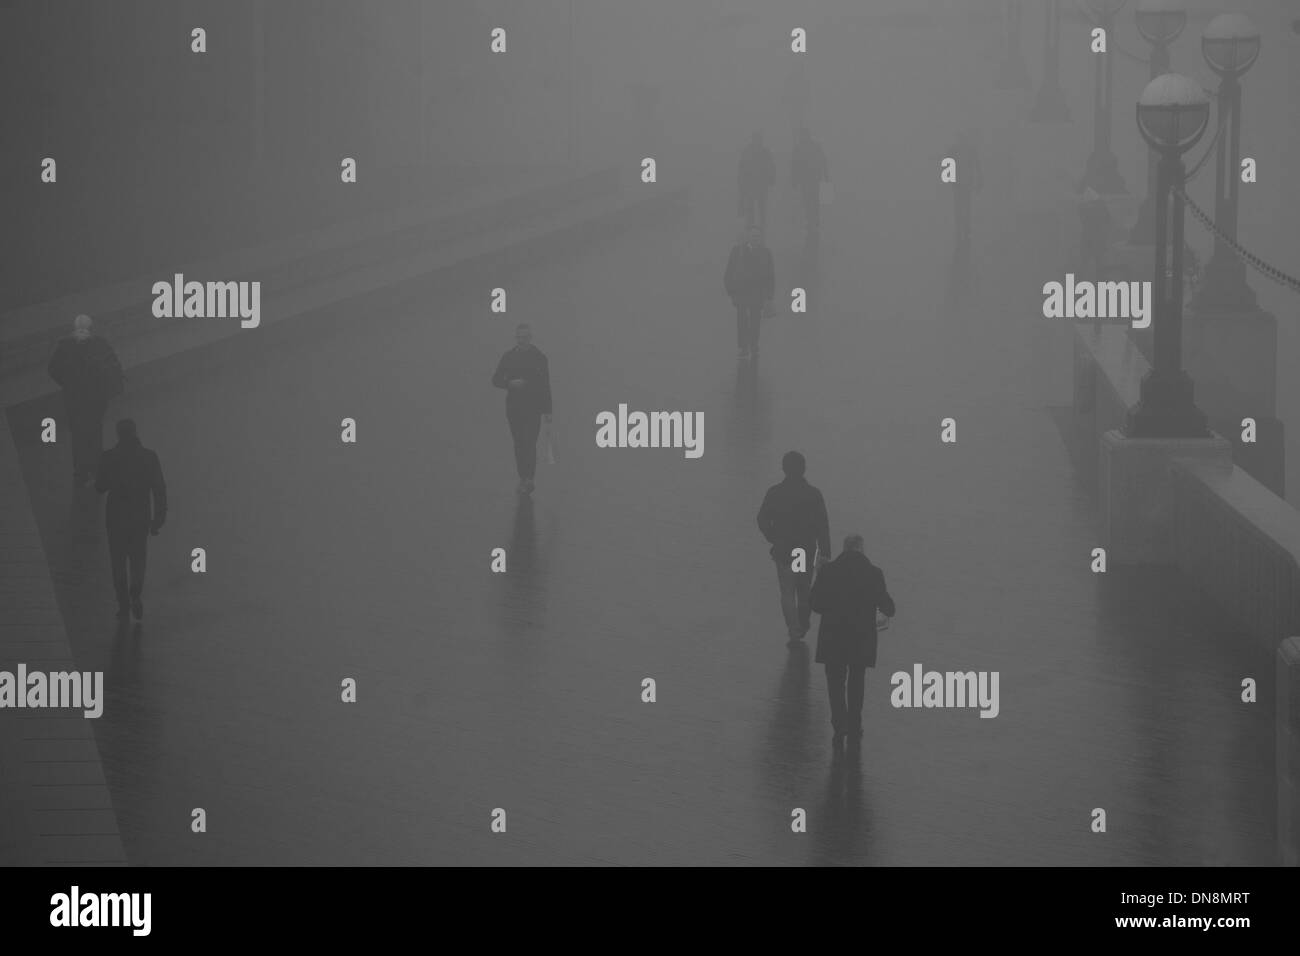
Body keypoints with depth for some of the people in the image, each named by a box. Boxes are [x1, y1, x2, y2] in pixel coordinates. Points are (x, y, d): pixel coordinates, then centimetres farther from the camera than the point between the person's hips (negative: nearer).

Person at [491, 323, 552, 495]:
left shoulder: (539, 357, -1)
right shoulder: (508, 357, 5)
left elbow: (545, 386, 0)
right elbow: (496, 379, 7)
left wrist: (547, 411, -3)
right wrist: (511, 383, -14)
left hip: (534, 408, -3)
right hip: (514, 408, 3)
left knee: (529, 443, -10)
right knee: (519, 443, 7)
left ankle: (528, 480, -11)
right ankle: (524, 479, 15)